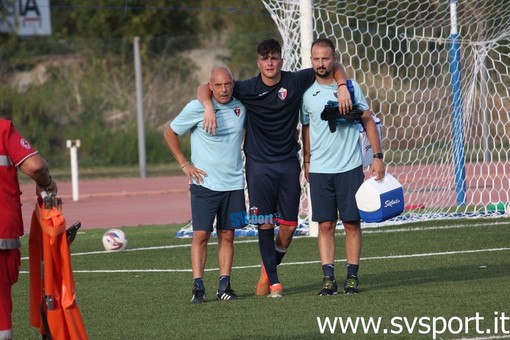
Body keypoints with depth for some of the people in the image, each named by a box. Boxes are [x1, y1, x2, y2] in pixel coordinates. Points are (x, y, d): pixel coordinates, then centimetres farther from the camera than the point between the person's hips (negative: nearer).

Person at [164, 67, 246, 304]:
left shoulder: (241, 106, 3)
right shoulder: (196, 108, -7)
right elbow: (170, 133, 4)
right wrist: (184, 164, 0)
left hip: (233, 184, 3)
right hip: (204, 183, -3)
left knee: (227, 235, 5)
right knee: (201, 235, -7)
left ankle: (224, 285, 9)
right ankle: (198, 287, -4)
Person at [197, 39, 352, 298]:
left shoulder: (296, 82, -3)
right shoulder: (247, 89, -6)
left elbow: (334, 67, 7)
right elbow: (204, 89, -4)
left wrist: (342, 88, -11)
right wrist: (209, 106, -24)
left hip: (288, 162, 2)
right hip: (259, 164, -2)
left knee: (289, 226, 1)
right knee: (265, 224, -6)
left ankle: (267, 270, 25)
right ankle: (273, 281, 5)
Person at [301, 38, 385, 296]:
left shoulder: (351, 87, 1)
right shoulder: (307, 94, 4)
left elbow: (368, 121, 6)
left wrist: (378, 156, 0)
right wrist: (307, 162, 13)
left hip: (349, 167, -1)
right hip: (319, 170, 1)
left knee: (352, 223, 1)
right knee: (325, 225, -2)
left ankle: (352, 277, 6)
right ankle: (328, 277, -1)